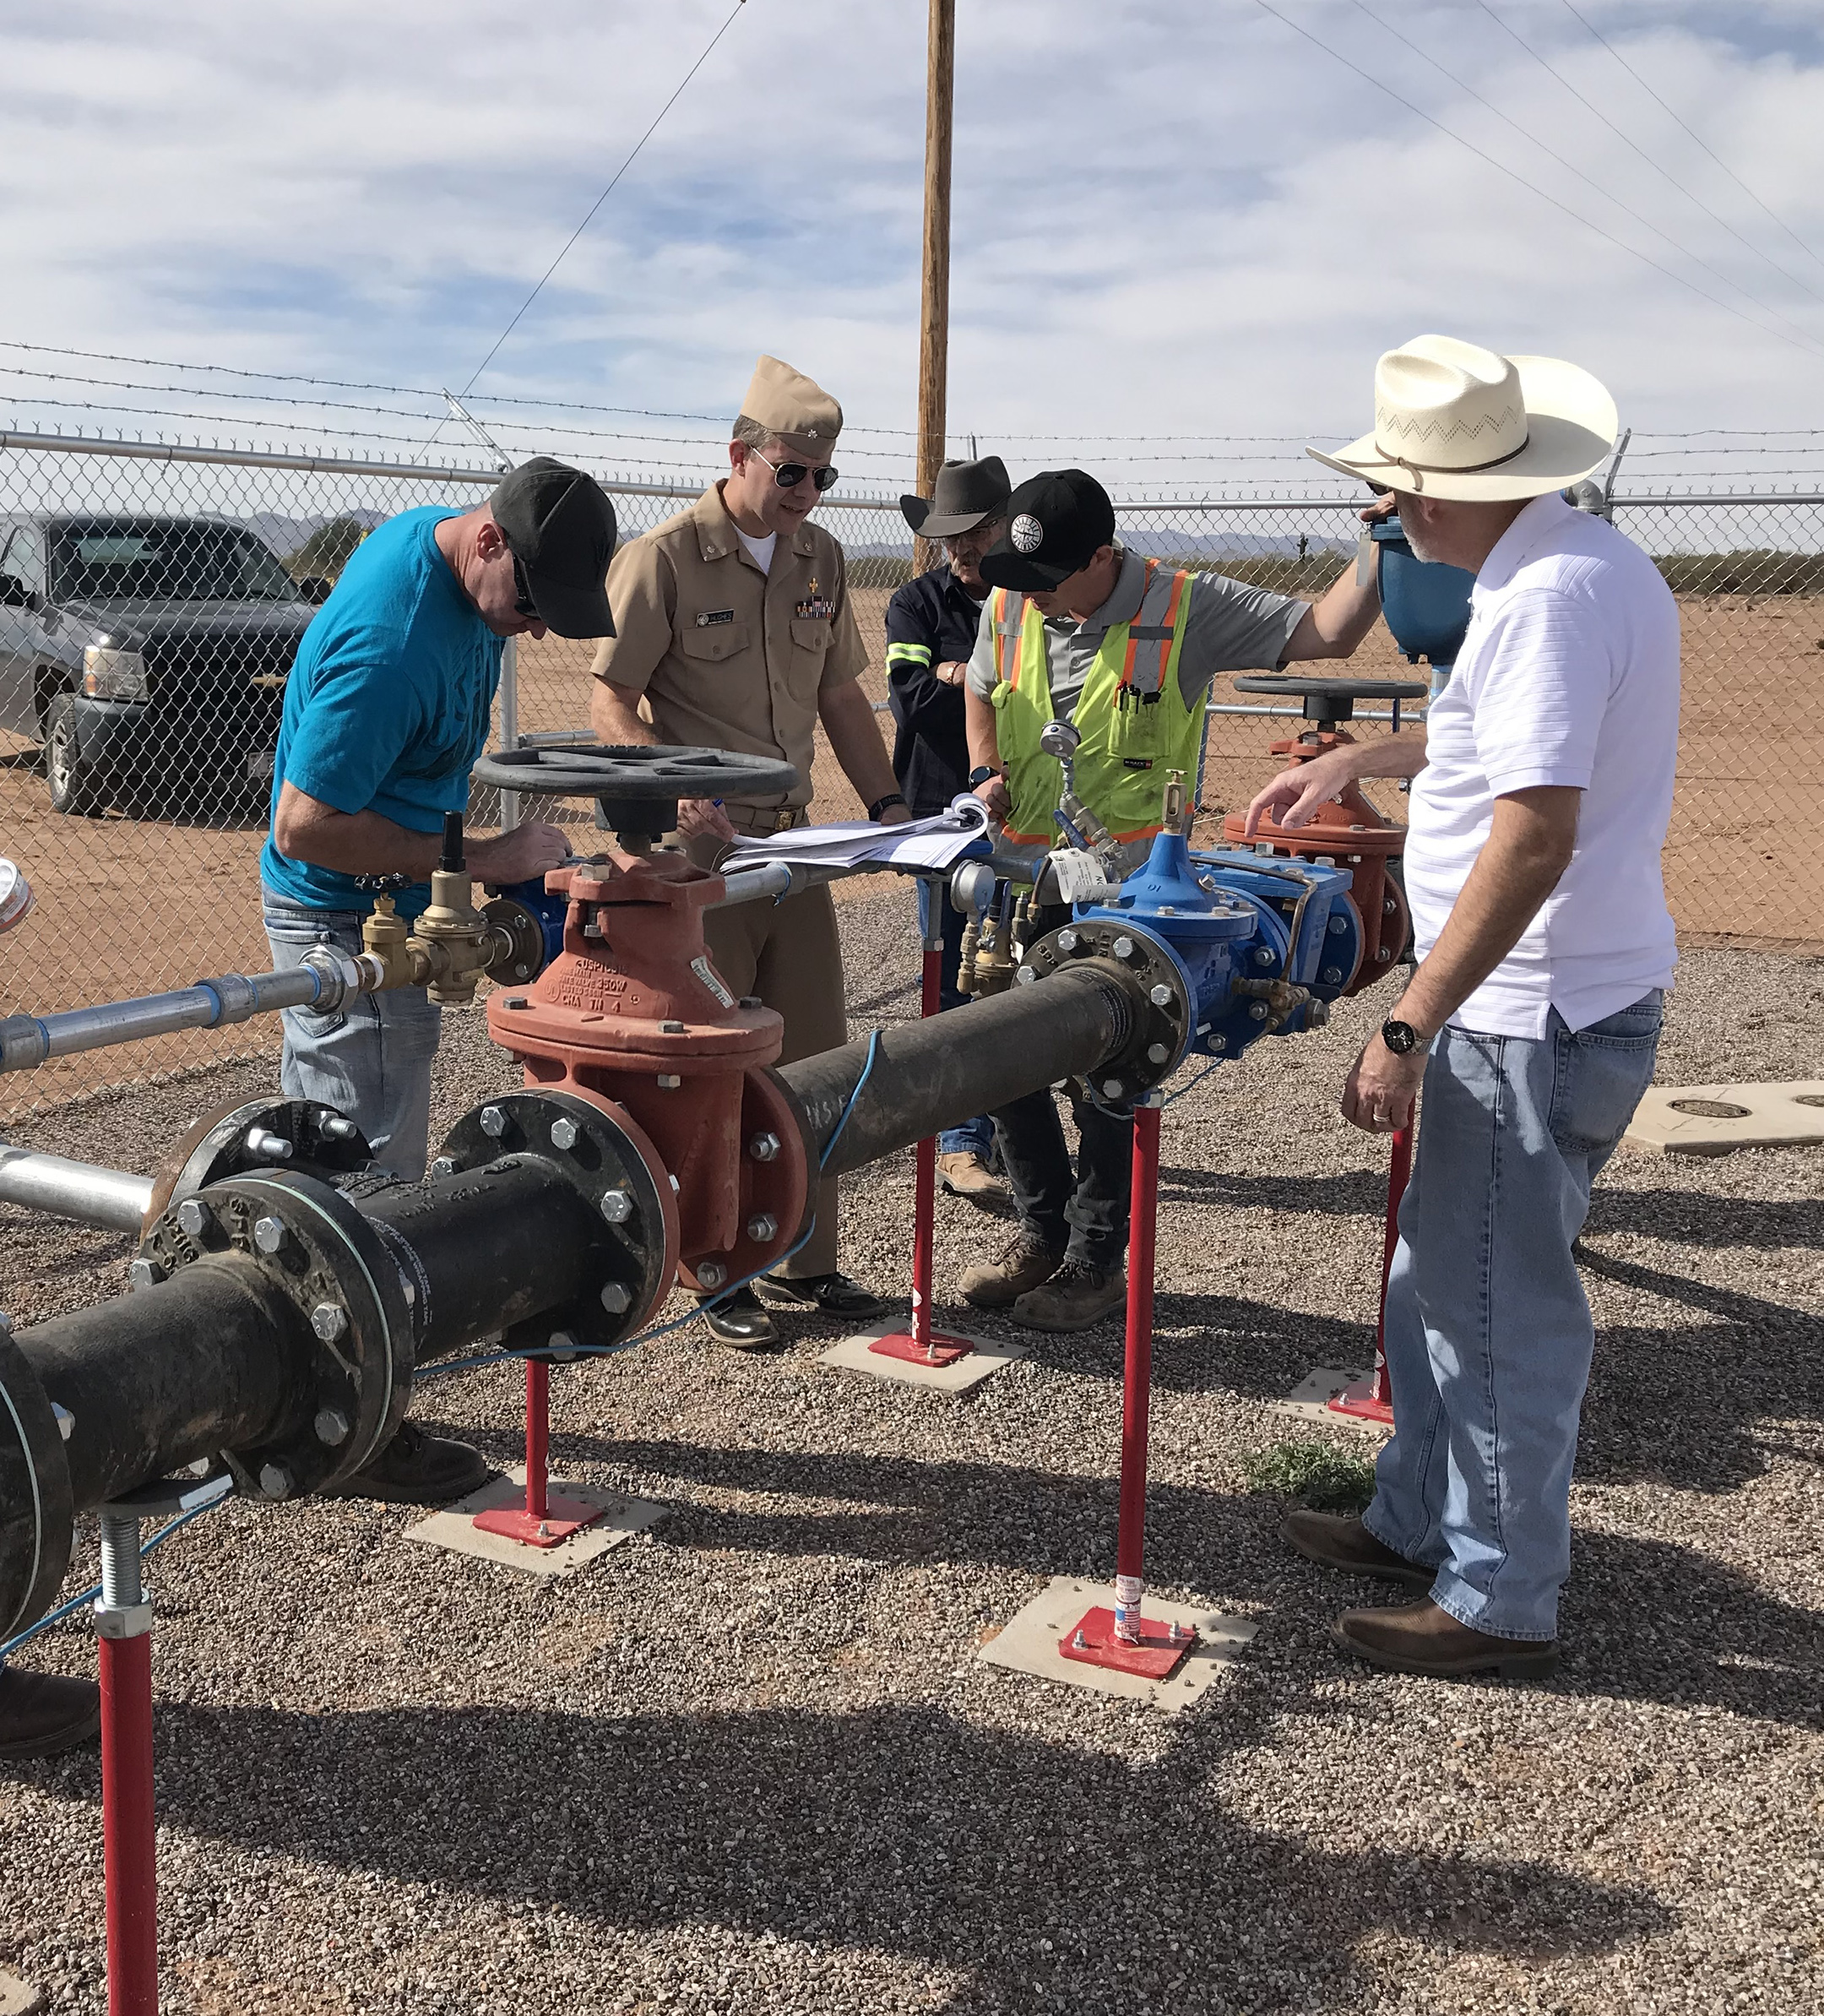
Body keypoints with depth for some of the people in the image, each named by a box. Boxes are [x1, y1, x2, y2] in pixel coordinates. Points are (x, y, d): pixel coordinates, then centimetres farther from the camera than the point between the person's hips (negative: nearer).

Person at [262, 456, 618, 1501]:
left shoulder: (436, 541, 1)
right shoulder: (390, 644, -30)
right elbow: (304, 828, -27)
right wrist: (476, 859, -23)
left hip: (381, 911, 10)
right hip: (349, 921, -10)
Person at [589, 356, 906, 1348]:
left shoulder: (821, 560, 11)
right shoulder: (664, 559, -8)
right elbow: (611, 705, -12)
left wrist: (885, 802, 7)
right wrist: (680, 799, -27)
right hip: (699, 847, -6)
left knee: (814, 1060, 10)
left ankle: (804, 1258, 23)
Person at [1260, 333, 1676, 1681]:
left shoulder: (1549, 597, -22)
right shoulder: (1592, 563, 11)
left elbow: (1533, 837, -29)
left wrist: (1410, 1029, -26)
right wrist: (1353, 762, 29)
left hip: (1535, 1016, -10)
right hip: (1559, 1001, 10)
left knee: (1500, 1312, 3)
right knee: (1443, 1287, 20)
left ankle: (1503, 1601, 18)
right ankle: (1421, 1526, 35)